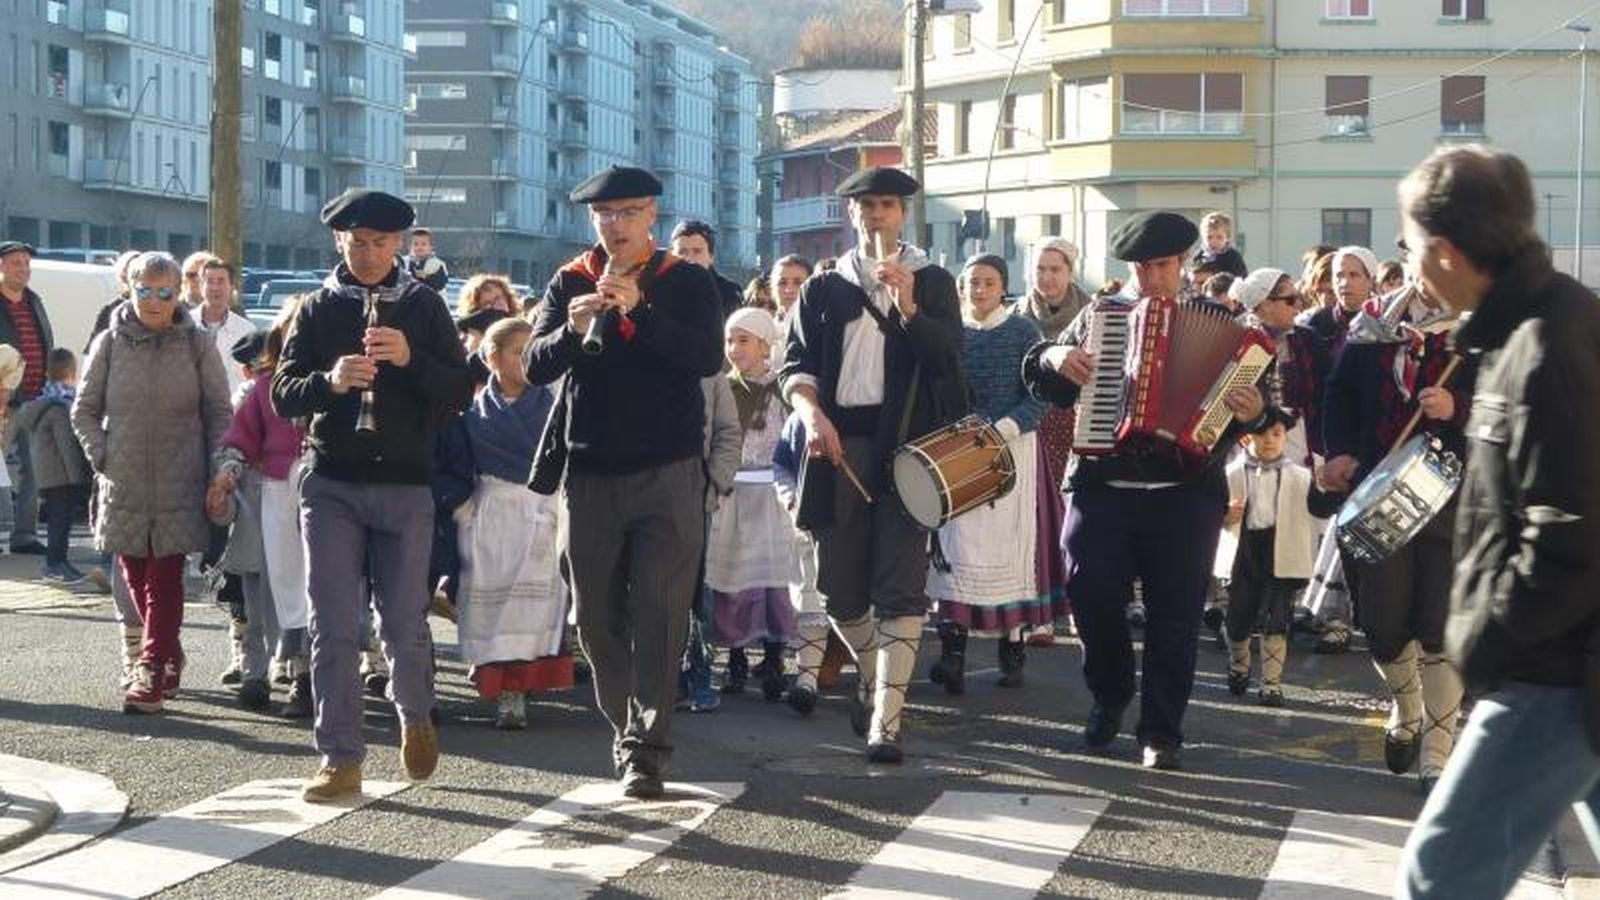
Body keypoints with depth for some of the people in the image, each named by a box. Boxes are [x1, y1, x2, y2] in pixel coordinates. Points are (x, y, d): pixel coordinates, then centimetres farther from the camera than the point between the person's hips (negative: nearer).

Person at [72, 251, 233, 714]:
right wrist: (101, 457, -1)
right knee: (137, 577, 8)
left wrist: (216, 473, -3)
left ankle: (151, 672, -5)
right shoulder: (111, 343, 4)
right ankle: (171, 659, 23)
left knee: (165, 579, -6)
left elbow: (219, 412, 4)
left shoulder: (197, 344, 1)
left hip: (179, 485, -2)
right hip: (124, 485, 2)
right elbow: (84, 410, 11)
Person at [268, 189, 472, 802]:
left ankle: (415, 715, 32)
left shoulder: (423, 305, 6)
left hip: (405, 485, 0)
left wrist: (411, 359, -18)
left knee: (404, 623, 3)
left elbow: (460, 393, -1)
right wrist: (330, 381, -18)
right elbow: (283, 395, 2)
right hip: (331, 485, 1)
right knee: (334, 625, -3)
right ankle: (340, 760, 3)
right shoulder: (319, 309, 7)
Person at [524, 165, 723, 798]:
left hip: (668, 472, -3)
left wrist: (639, 309, -23)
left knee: (659, 613, -8)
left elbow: (708, 358, -14)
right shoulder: (568, 283, 7)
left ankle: (646, 748, -6)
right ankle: (626, 732, 22)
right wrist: (572, 329, -23)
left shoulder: (689, 283, 1)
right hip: (590, 475, 3)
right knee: (597, 616, 7)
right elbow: (536, 367, -2)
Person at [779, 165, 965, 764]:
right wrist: (812, 415, -12)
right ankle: (873, 678, 33)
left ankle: (885, 721, -10)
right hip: (841, 443, 2)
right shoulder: (823, 288, 14)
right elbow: (796, 366, 7)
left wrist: (907, 307, -19)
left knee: (900, 588, -9)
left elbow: (948, 355, -3)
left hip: (907, 440, -2)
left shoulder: (932, 282, 10)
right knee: (839, 586, 6)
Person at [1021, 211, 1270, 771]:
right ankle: (1109, 698, 26)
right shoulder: (1099, 315, 11)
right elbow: (1047, 387, 15)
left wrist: (1252, 412, -19)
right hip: (1101, 487, 1)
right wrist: (1053, 357, -6)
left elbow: (1249, 396, 3)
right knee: (1093, 599, 0)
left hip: (1185, 493, -1)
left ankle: (1162, 732, 10)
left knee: (1174, 616, 0)